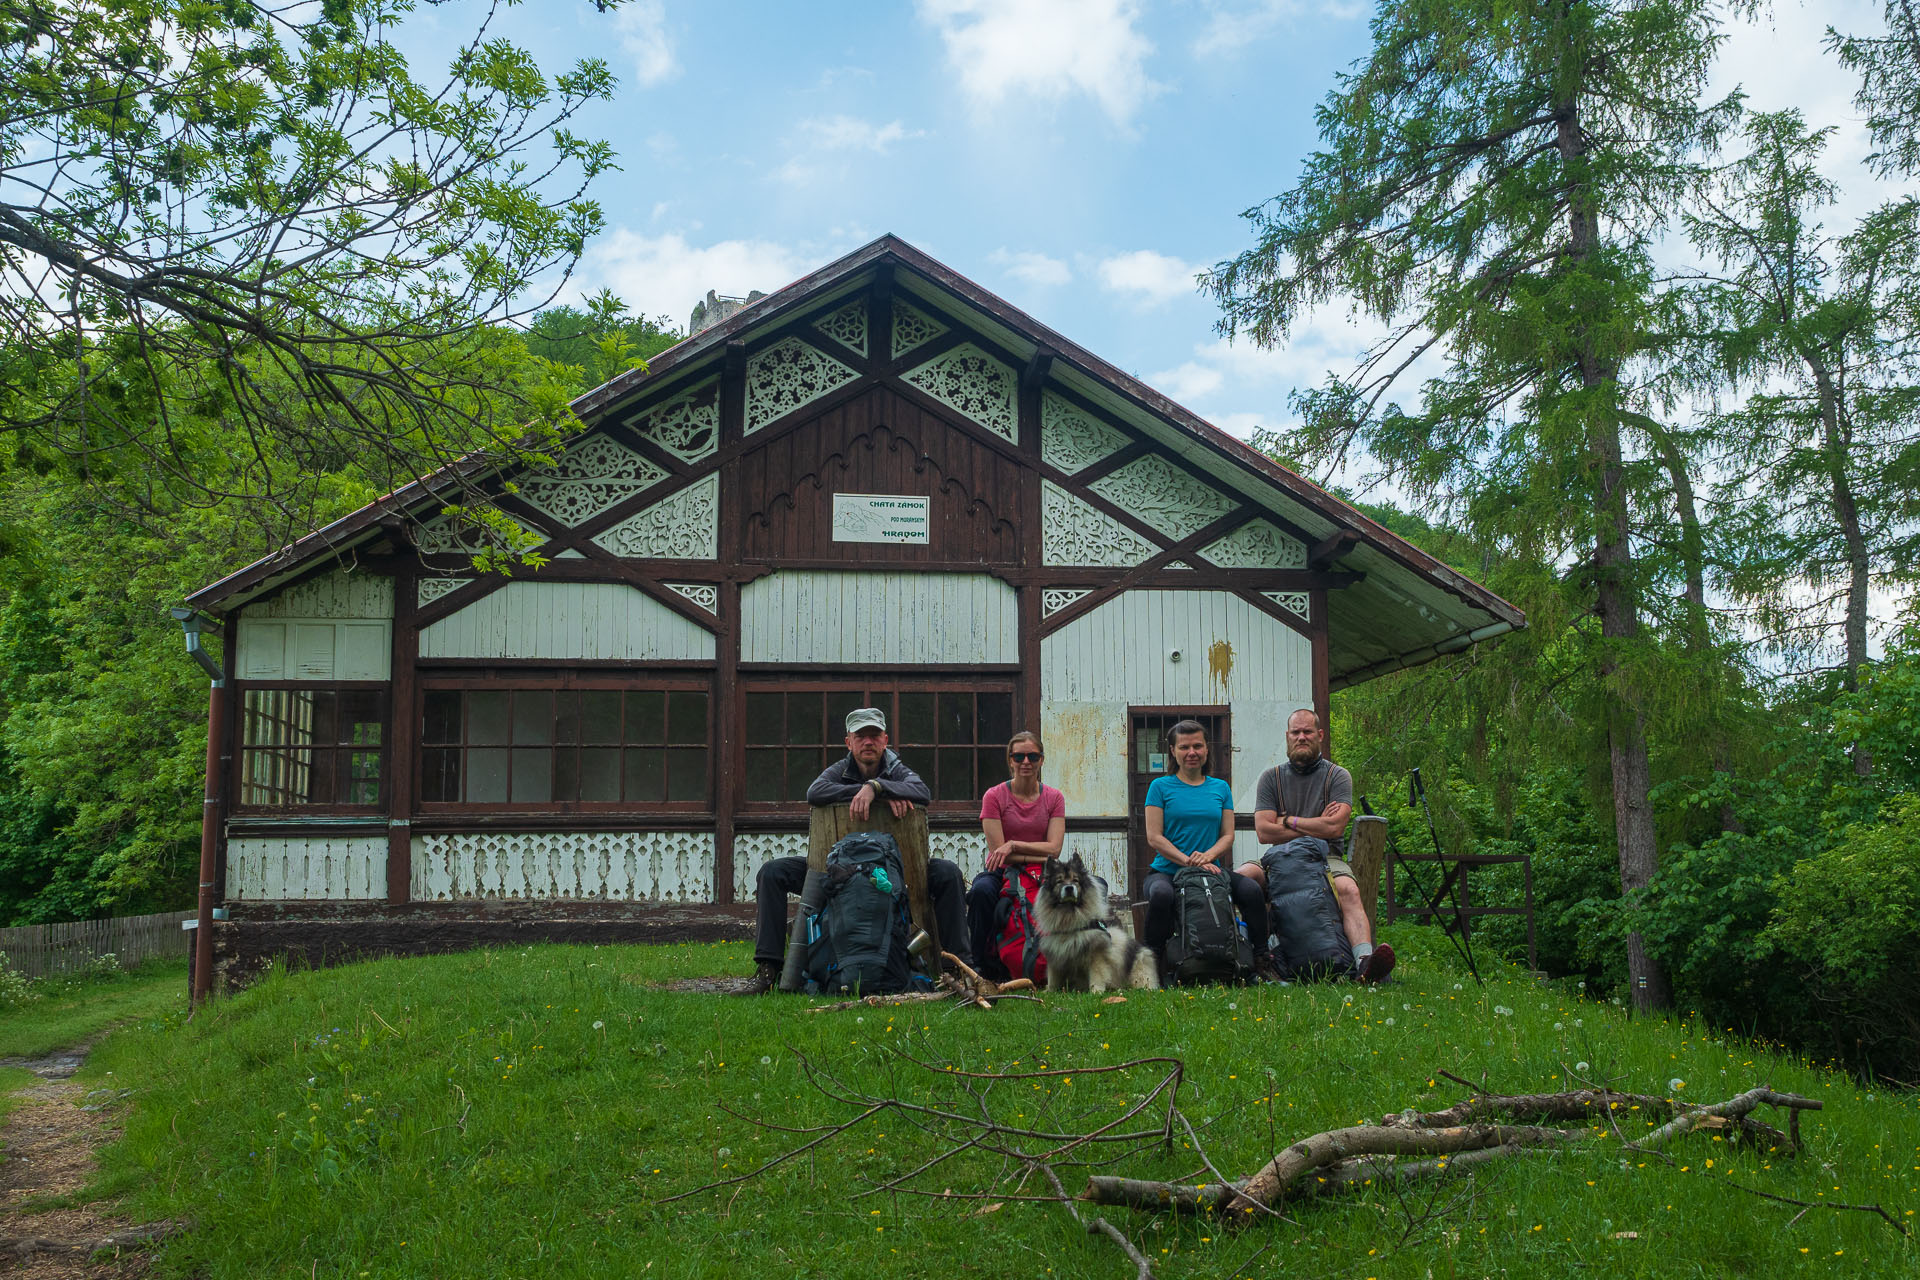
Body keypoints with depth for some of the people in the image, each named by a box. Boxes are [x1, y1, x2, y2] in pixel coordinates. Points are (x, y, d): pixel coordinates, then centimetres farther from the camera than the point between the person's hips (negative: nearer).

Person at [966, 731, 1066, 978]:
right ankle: (982, 965, -21)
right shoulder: (994, 796, -3)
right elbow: (998, 851, -9)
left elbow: (1054, 849, -6)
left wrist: (1013, 844, -17)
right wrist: (1038, 856, -14)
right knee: (981, 890, -38)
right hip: (1002, 873, -2)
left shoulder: (1054, 798, 5)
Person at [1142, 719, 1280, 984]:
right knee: (1161, 895, -37)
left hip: (1211, 869, 3)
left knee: (1252, 890, -24)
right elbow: (1154, 837, -4)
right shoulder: (1161, 786, 4)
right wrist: (1189, 861, -17)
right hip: (1167, 870, -3)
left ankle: (1262, 962, -10)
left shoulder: (1221, 788, 15)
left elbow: (1228, 836, 10)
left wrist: (1208, 856, -13)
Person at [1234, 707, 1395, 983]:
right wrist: (1316, 826, -2)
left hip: (1326, 858, -2)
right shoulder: (1271, 778, 12)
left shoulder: (1338, 776, 8)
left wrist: (1287, 821, 0)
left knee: (1347, 888, -34)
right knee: (1242, 876, -28)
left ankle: (1364, 962, -51)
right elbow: (1263, 831, -1)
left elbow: (1334, 827, -8)